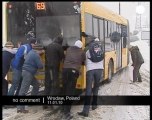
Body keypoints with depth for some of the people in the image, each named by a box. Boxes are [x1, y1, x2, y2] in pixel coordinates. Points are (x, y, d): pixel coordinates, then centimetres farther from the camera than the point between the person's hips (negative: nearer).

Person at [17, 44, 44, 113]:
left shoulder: (32, 52, 13)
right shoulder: (36, 55, -14)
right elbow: (40, 66, -14)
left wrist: (41, 52, 23)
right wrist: (41, 63, 9)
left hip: (27, 72, 10)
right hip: (28, 73, -10)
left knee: (36, 84, 20)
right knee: (24, 90, -11)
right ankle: (20, 108, -11)